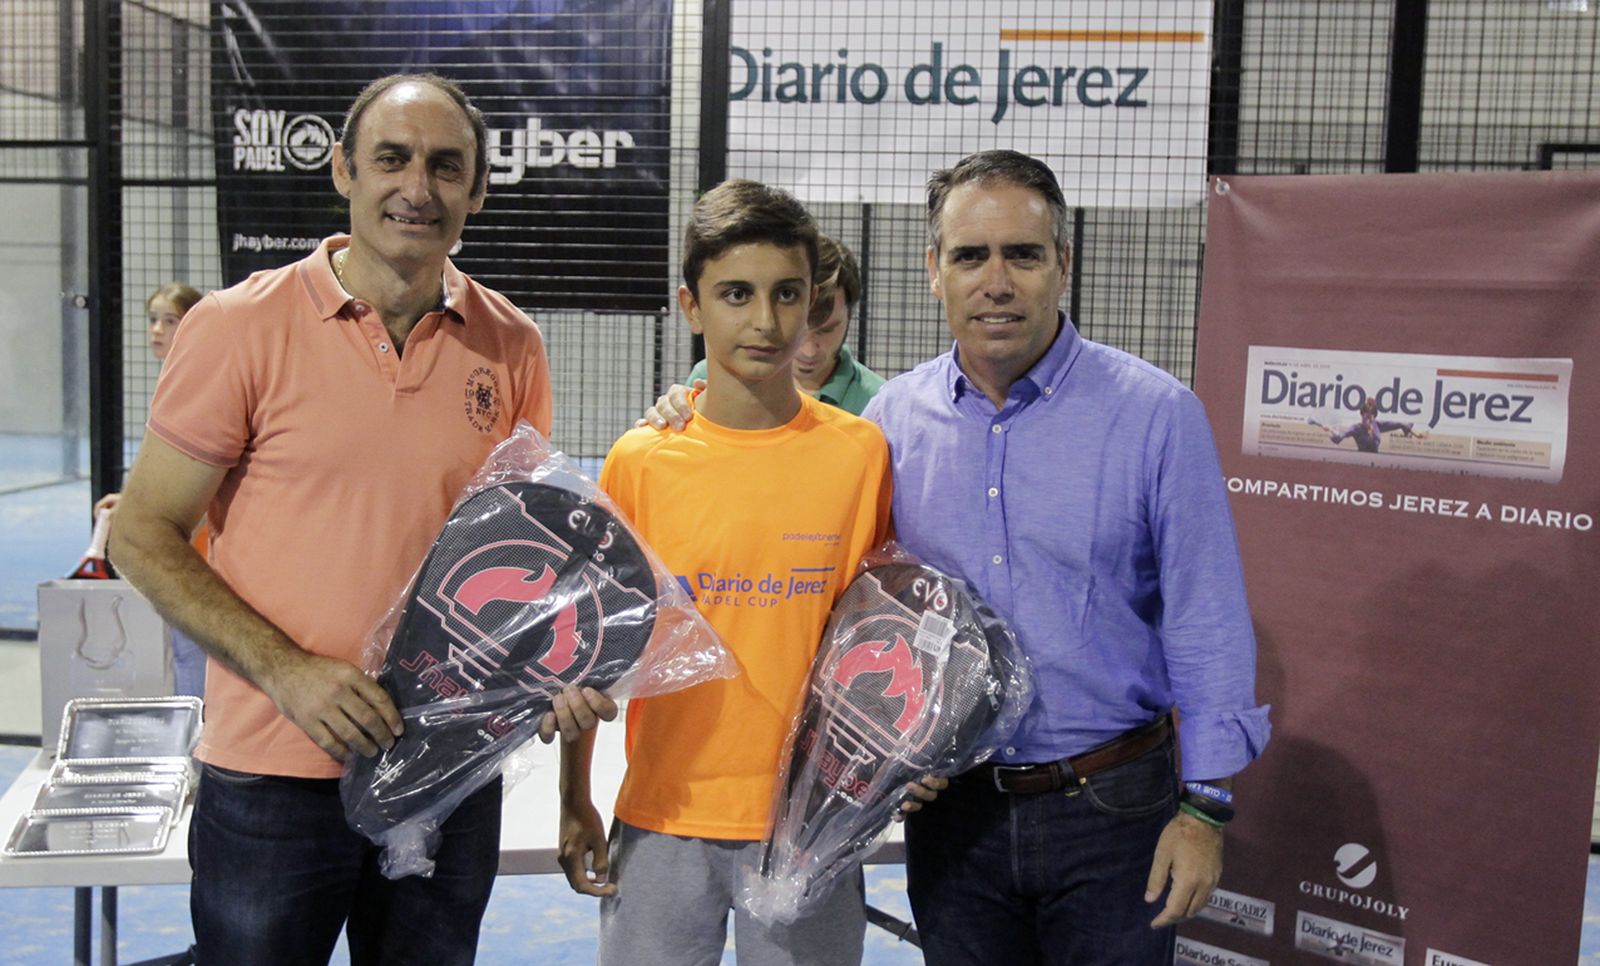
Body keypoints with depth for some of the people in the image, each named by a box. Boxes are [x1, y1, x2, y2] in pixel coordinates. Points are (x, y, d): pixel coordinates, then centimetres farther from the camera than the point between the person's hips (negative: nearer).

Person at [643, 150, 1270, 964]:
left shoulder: (1156, 414, -9)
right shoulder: (893, 418, -1)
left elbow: (1206, 628, -7)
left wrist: (1204, 806, -7)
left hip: (1110, 807, -2)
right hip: (952, 807, 3)